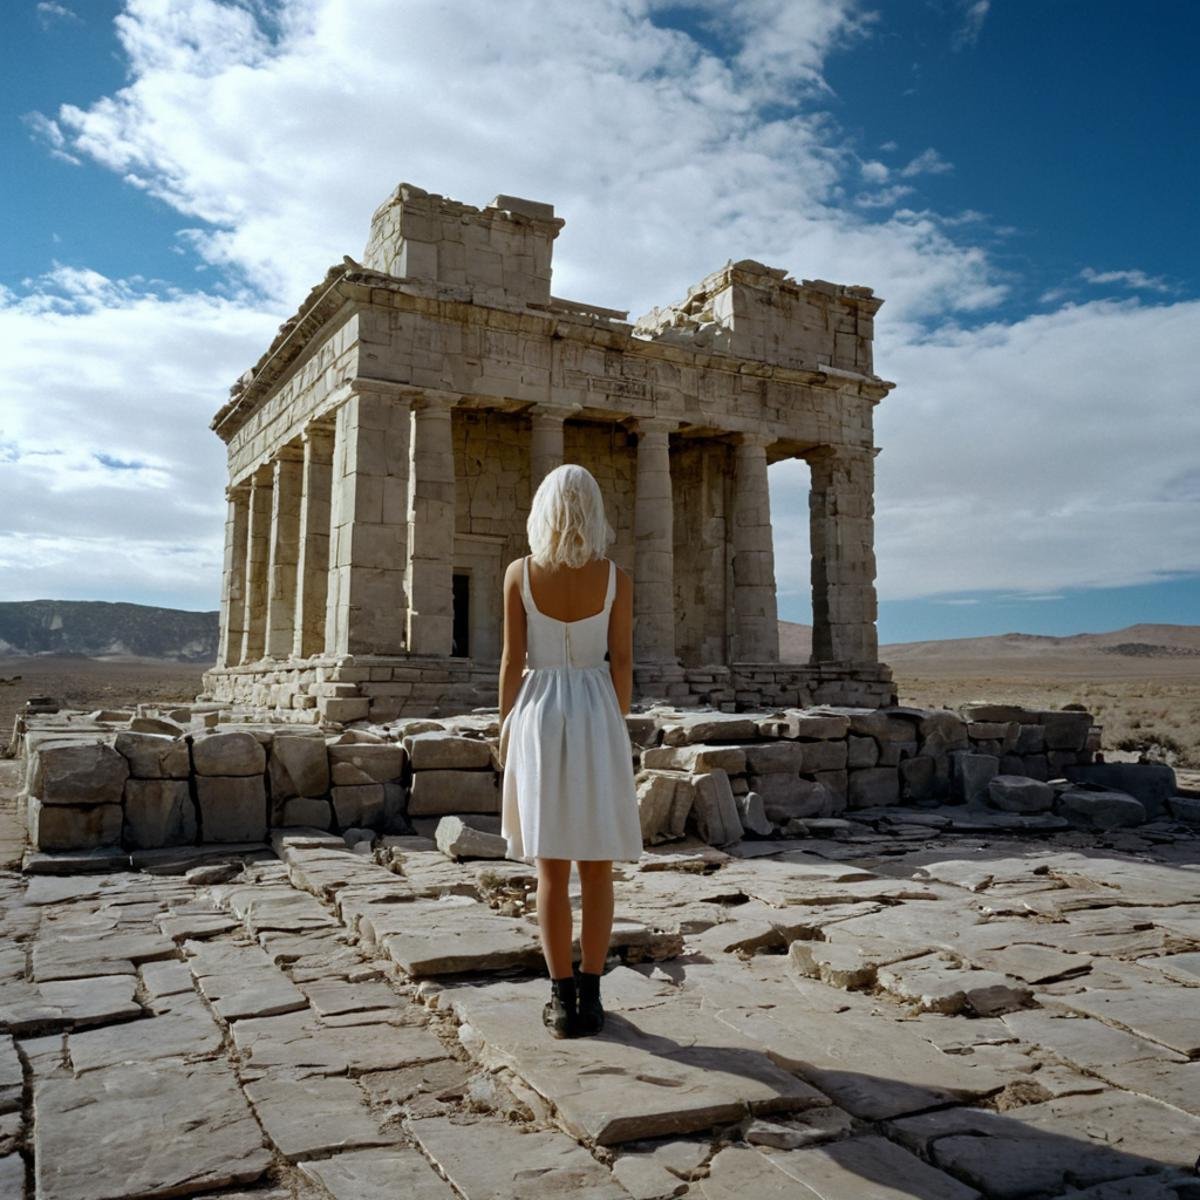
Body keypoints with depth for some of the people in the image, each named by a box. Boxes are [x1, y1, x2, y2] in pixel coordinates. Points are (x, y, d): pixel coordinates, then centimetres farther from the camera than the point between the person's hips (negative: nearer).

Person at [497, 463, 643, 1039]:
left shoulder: (520, 573, -4)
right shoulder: (616, 577, -3)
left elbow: (513, 660, -3)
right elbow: (621, 663, -2)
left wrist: (505, 727, 7)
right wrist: (617, 728, 9)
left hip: (538, 714, 0)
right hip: (596, 714, 0)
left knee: (552, 869, 6)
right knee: (597, 868, 9)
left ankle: (563, 999, 9)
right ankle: (589, 996, 13)